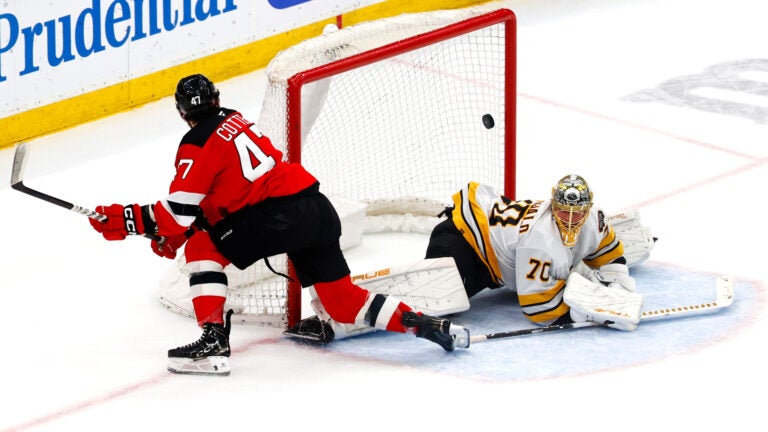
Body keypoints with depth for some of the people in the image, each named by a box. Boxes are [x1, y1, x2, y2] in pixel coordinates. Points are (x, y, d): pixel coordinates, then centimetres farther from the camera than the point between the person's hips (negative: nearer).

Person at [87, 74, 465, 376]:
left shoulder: (198, 143, -5)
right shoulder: (232, 120, 21)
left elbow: (181, 209, -10)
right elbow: (215, 191, 27)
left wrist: (130, 220, -3)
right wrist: (172, 228, 21)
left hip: (281, 217, -8)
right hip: (317, 208, 8)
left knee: (201, 249, 3)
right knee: (342, 301, 16)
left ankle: (213, 342, -6)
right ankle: (423, 324, 6)